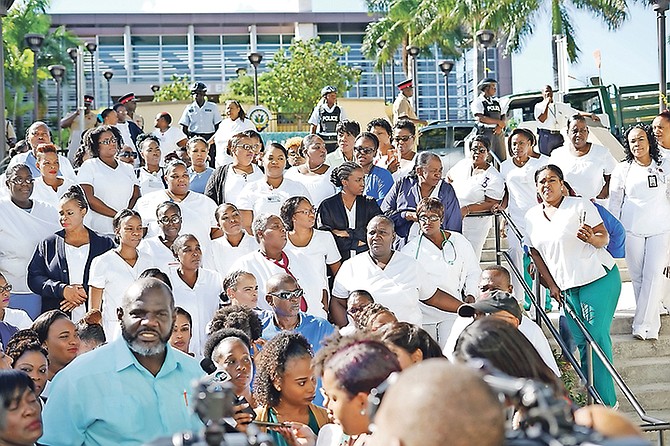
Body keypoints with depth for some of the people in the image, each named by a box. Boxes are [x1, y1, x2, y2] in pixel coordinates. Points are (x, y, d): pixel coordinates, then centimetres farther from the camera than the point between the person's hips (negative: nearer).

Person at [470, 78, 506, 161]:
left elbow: (504, 118, 17)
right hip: (485, 132, -7)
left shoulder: (496, 102, 20)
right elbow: (480, 118, -15)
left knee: (502, 159, 2)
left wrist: (500, 127, -6)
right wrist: (498, 121, -10)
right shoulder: (478, 102, -1)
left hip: (498, 132, 7)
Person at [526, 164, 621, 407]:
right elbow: (535, 253, 14)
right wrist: (551, 284, 6)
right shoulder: (532, 216, 10)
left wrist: (592, 238, -29)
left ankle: (606, 401, -4)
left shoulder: (580, 205, -5)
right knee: (579, 339, 1)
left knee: (596, 335, -10)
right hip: (567, 287, 5)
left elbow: (604, 237, -6)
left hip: (598, 279, -5)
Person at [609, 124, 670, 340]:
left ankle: (644, 325, -5)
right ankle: (651, 318, 15)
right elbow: (614, 202, 7)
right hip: (632, 229, 1)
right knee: (638, 276, 4)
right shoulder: (622, 169, 2)